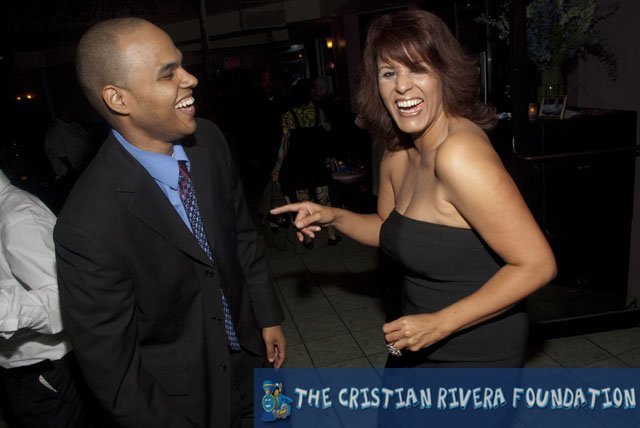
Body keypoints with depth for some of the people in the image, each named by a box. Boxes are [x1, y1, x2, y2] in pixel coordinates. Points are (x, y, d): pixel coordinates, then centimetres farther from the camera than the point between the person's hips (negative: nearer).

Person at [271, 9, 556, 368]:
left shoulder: (458, 153, -27)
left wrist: (439, 324, -23)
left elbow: (537, 264, -25)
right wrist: (333, 216, -2)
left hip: (475, 353, -7)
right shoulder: (398, 156, -2)